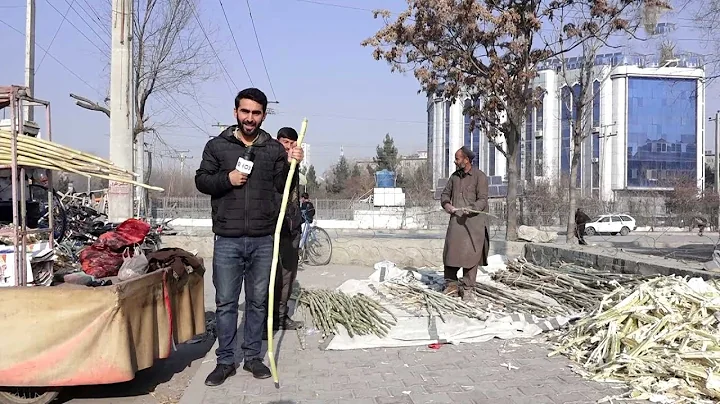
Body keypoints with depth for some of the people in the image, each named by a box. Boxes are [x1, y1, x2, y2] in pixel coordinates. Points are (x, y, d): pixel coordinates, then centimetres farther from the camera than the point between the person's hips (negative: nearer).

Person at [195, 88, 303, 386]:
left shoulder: (275, 149, 7)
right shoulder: (217, 145, 5)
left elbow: (283, 188, 7)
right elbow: (201, 180, 5)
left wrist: (291, 165, -10)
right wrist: (226, 179, -12)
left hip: (263, 240, 1)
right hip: (227, 240, -1)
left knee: (258, 301, 11)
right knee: (225, 303, 5)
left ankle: (253, 357, 24)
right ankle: (225, 361, 18)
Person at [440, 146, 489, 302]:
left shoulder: (480, 176, -4)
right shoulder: (455, 176, 14)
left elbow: (483, 200, -9)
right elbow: (445, 194, 19)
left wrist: (471, 208, -27)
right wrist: (446, 204, -3)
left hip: (473, 220, -5)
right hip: (456, 220, 5)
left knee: (469, 254, -6)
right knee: (450, 251, 2)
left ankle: (468, 289, 3)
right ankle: (451, 283, 17)